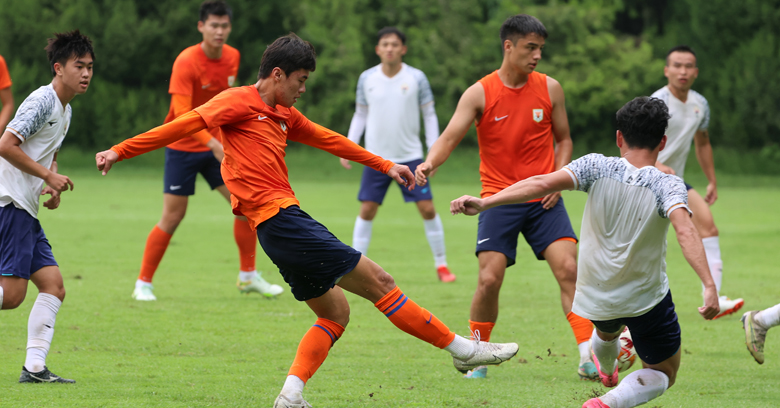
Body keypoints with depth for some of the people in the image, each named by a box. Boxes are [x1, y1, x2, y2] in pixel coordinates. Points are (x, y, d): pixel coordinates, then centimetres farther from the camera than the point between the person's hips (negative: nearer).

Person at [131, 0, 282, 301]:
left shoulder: (232, 57, 0)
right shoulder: (186, 62, -21)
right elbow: (182, 112, -30)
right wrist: (213, 144, -39)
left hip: (216, 145, 6)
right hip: (183, 147, -6)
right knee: (172, 218, -6)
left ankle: (248, 276, 13)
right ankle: (143, 284, 5)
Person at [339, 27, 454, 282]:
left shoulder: (416, 78, -4)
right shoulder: (367, 78, 0)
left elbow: (429, 115, 3)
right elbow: (360, 115, 11)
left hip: (410, 156, -1)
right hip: (376, 157, 1)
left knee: (427, 208, -5)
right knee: (367, 210, -2)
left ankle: (441, 265, 8)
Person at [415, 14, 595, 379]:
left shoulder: (549, 89, 3)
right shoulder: (480, 94, -5)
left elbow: (563, 139, 14)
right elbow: (449, 137, -12)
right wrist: (429, 163, -34)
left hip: (543, 200, 2)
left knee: (568, 269, -12)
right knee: (489, 279, -11)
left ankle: (588, 358, -8)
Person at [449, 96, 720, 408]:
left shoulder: (597, 168, -13)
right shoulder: (667, 185, -17)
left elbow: (543, 183, -26)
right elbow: (685, 230, -34)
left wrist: (483, 203, -30)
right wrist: (709, 286, -43)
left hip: (595, 297, 4)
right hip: (646, 298, -4)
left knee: (607, 332, 39)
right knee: (662, 374, 13)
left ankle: (606, 371, 67)